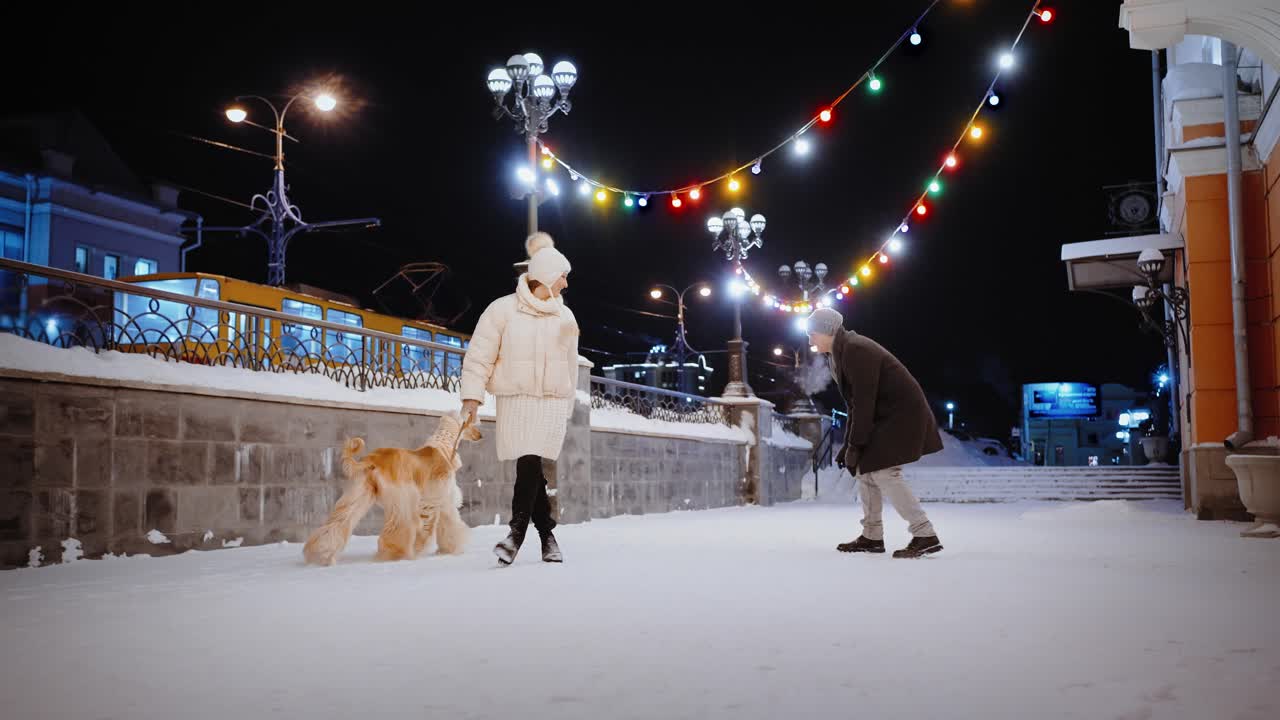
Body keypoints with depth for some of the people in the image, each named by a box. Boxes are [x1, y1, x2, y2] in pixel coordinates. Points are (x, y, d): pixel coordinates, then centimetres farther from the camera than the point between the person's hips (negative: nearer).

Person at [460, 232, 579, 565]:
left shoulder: (565, 316, 9)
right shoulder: (504, 309, -2)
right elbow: (480, 354, -2)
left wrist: (568, 406, 19)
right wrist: (472, 395, -8)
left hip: (552, 400, 2)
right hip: (515, 398, -2)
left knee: (530, 462, -12)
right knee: (529, 465, -3)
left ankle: (518, 531, -4)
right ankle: (547, 532, 10)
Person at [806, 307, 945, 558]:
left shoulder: (855, 350, -20)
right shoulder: (840, 352, 11)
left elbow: (863, 402, -23)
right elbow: (854, 403, 13)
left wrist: (855, 445, -20)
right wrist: (848, 444, 10)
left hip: (901, 415, -10)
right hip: (884, 415, 10)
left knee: (883, 472, -15)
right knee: (865, 468, 10)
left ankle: (925, 536, -14)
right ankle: (872, 537, 17)